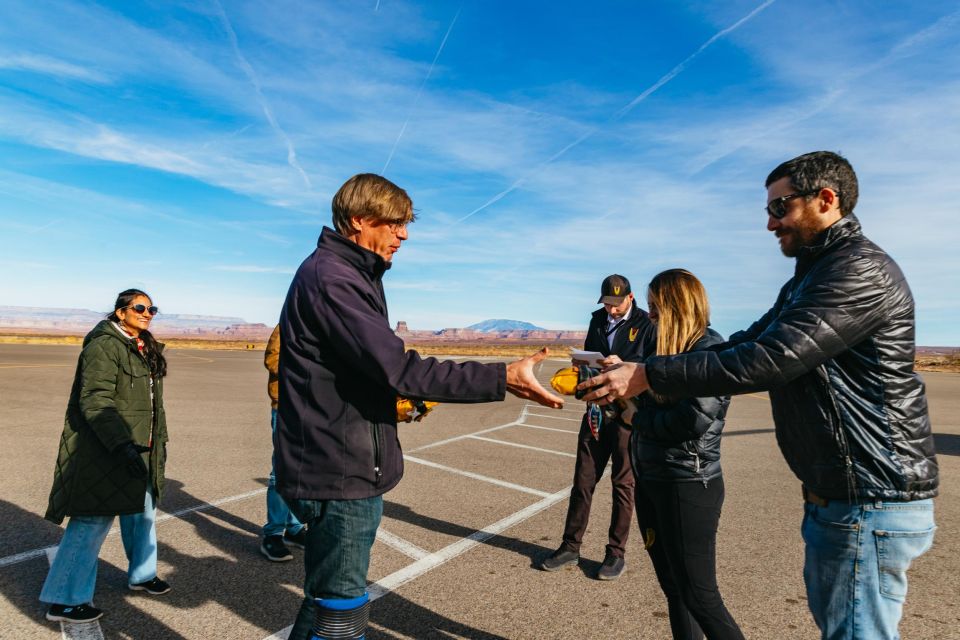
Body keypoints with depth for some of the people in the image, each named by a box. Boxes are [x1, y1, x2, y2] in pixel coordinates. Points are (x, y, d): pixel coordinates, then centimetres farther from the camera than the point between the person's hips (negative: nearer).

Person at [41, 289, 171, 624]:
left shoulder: (145, 348, 12)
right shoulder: (104, 345, -16)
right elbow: (95, 401, -23)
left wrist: (159, 441, 19)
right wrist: (121, 444, -30)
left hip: (137, 449, 9)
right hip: (103, 450, -9)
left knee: (143, 511, 19)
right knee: (93, 520, -1)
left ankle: (142, 574, 36)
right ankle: (64, 600, 16)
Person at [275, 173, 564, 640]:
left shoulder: (351, 275, 15)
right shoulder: (330, 277, -19)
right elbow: (397, 368, -28)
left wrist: (399, 398, 5)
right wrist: (503, 378, -28)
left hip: (348, 465, 10)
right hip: (338, 471, -10)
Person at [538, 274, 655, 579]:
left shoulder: (646, 324, -6)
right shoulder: (598, 319, 11)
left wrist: (624, 365, -26)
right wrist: (582, 362, -2)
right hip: (596, 410, 5)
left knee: (623, 483, 8)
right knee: (583, 479, 9)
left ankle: (616, 553, 22)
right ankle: (570, 547, 22)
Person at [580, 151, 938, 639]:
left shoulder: (861, 269, -17)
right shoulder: (809, 278, 16)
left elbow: (769, 359, -28)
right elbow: (742, 345, 8)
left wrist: (648, 376, -26)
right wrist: (636, 370, -3)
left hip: (868, 504, -10)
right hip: (833, 496, 10)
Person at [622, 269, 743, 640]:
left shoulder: (710, 349, -14)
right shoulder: (669, 349, 10)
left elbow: (695, 419, -25)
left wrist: (638, 418, -13)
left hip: (688, 486, -8)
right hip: (651, 482, 8)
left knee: (700, 597, 3)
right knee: (673, 588, 18)